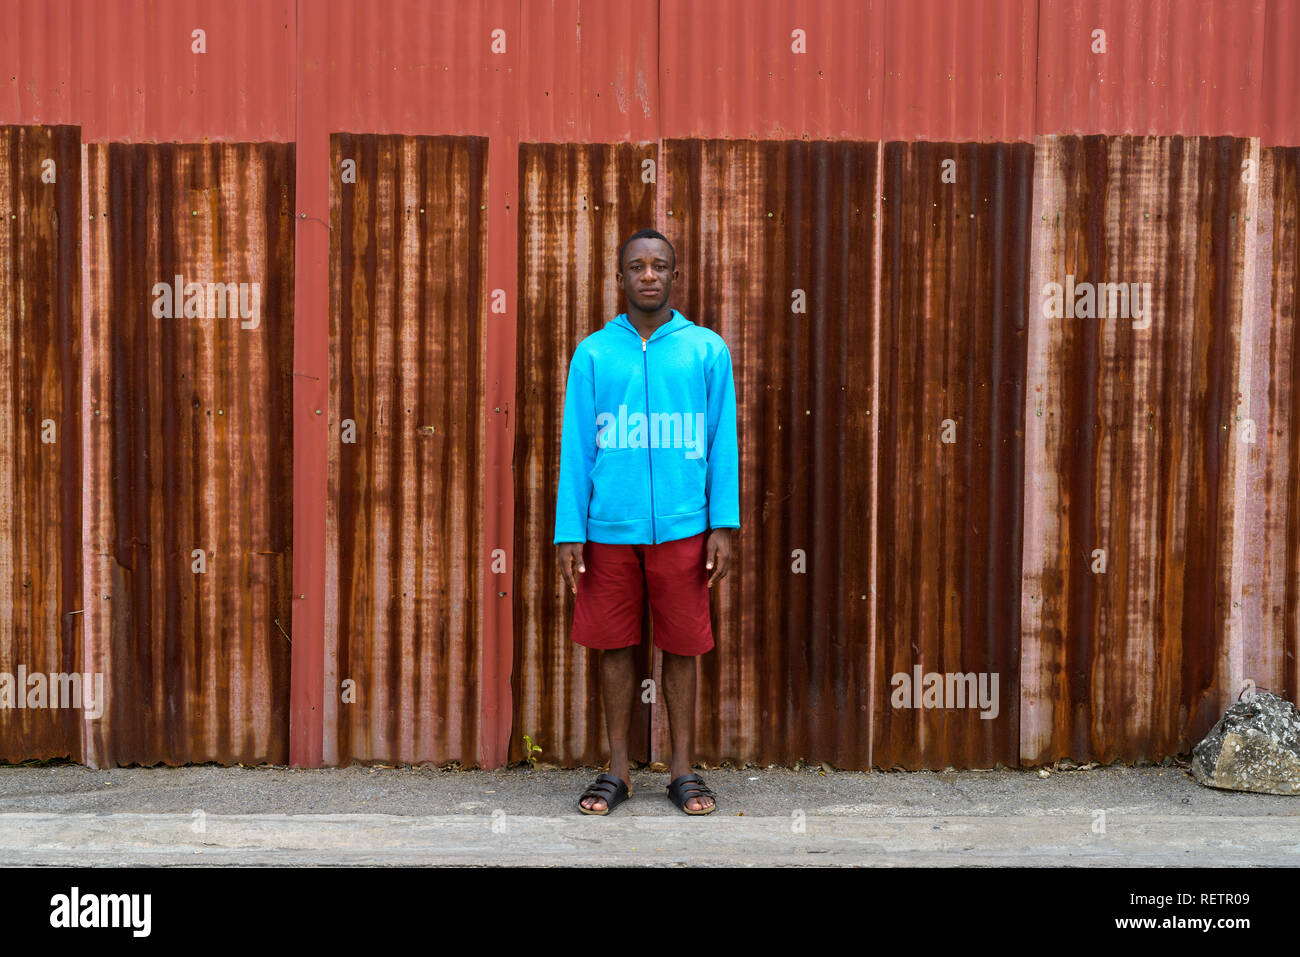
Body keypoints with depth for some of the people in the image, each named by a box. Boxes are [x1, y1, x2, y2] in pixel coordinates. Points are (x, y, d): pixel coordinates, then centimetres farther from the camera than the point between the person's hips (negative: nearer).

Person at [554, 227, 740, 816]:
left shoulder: (707, 350, 4)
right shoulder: (593, 353, 5)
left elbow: (722, 443, 4)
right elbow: (575, 447, 4)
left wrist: (723, 525, -2)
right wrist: (569, 533, -1)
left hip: (682, 526, 0)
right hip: (609, 527, 1)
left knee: (681, 647, 6)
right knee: (615, 646, 8)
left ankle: (683, 769, 19)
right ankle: (617, 771, 20)